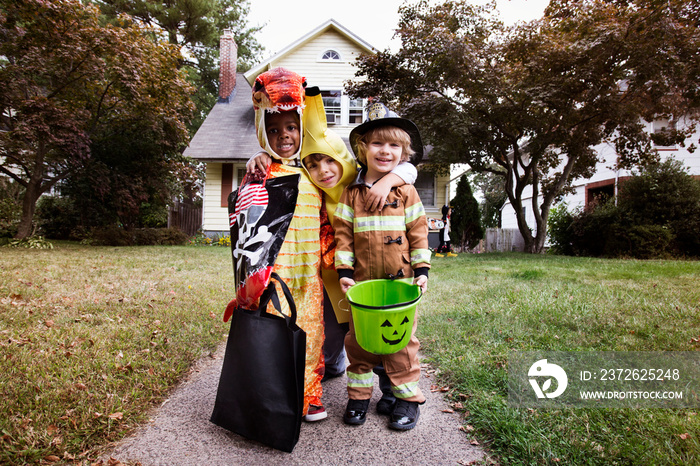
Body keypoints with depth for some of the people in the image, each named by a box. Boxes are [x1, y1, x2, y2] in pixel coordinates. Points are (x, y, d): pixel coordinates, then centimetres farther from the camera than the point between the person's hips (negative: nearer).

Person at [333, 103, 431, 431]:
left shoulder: (406, 192, 2)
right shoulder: (351, 193, 2)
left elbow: (418, 234, 3)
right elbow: (343, 234, 2)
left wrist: (421, 271, -3)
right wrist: (344, 271, -5)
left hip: (399, 281, -1)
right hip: (361, 282, 1)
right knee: (357, 339, 9)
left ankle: (408, 397, 22)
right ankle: (359, 395, 27)